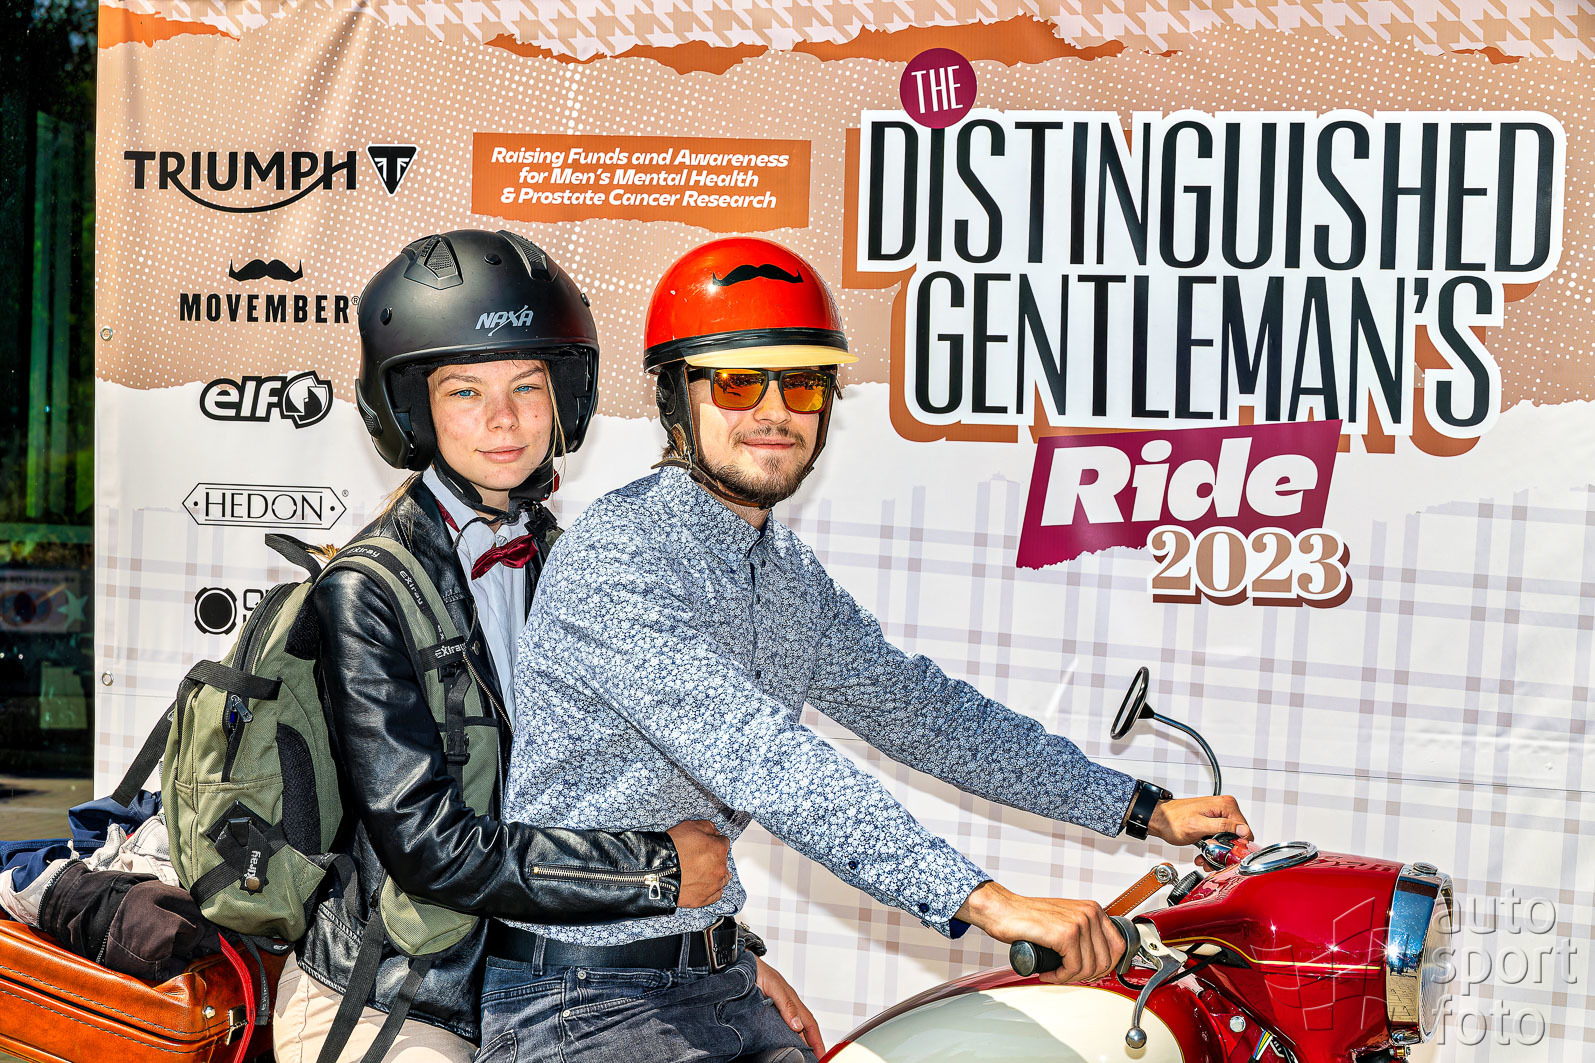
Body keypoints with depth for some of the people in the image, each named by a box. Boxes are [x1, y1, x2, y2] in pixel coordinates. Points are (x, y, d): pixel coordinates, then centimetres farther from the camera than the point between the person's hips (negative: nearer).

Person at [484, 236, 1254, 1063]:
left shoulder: (789, 575, 9)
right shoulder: (616, 555, -20)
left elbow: (916, 708, 15)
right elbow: (758, 757, -30)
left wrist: (1144, 811, 12)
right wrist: (984, 901, -37)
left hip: (717, 985, 8)